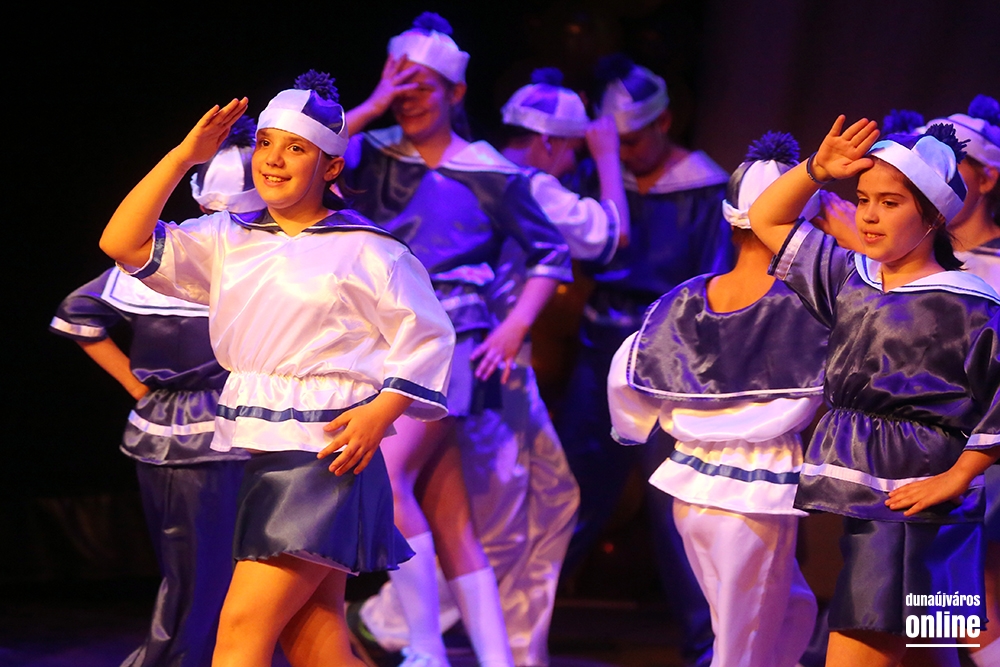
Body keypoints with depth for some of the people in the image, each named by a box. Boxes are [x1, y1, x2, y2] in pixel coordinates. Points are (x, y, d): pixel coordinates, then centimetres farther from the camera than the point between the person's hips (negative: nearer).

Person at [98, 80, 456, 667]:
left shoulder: (365, 250, -2)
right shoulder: (229, 241, 14)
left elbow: (427, 337, 0)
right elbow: (123, 244, 7)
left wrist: (381, 411, -14)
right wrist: (184, 158, 2)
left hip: (324, 455, -6)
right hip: (258, 456, 6)